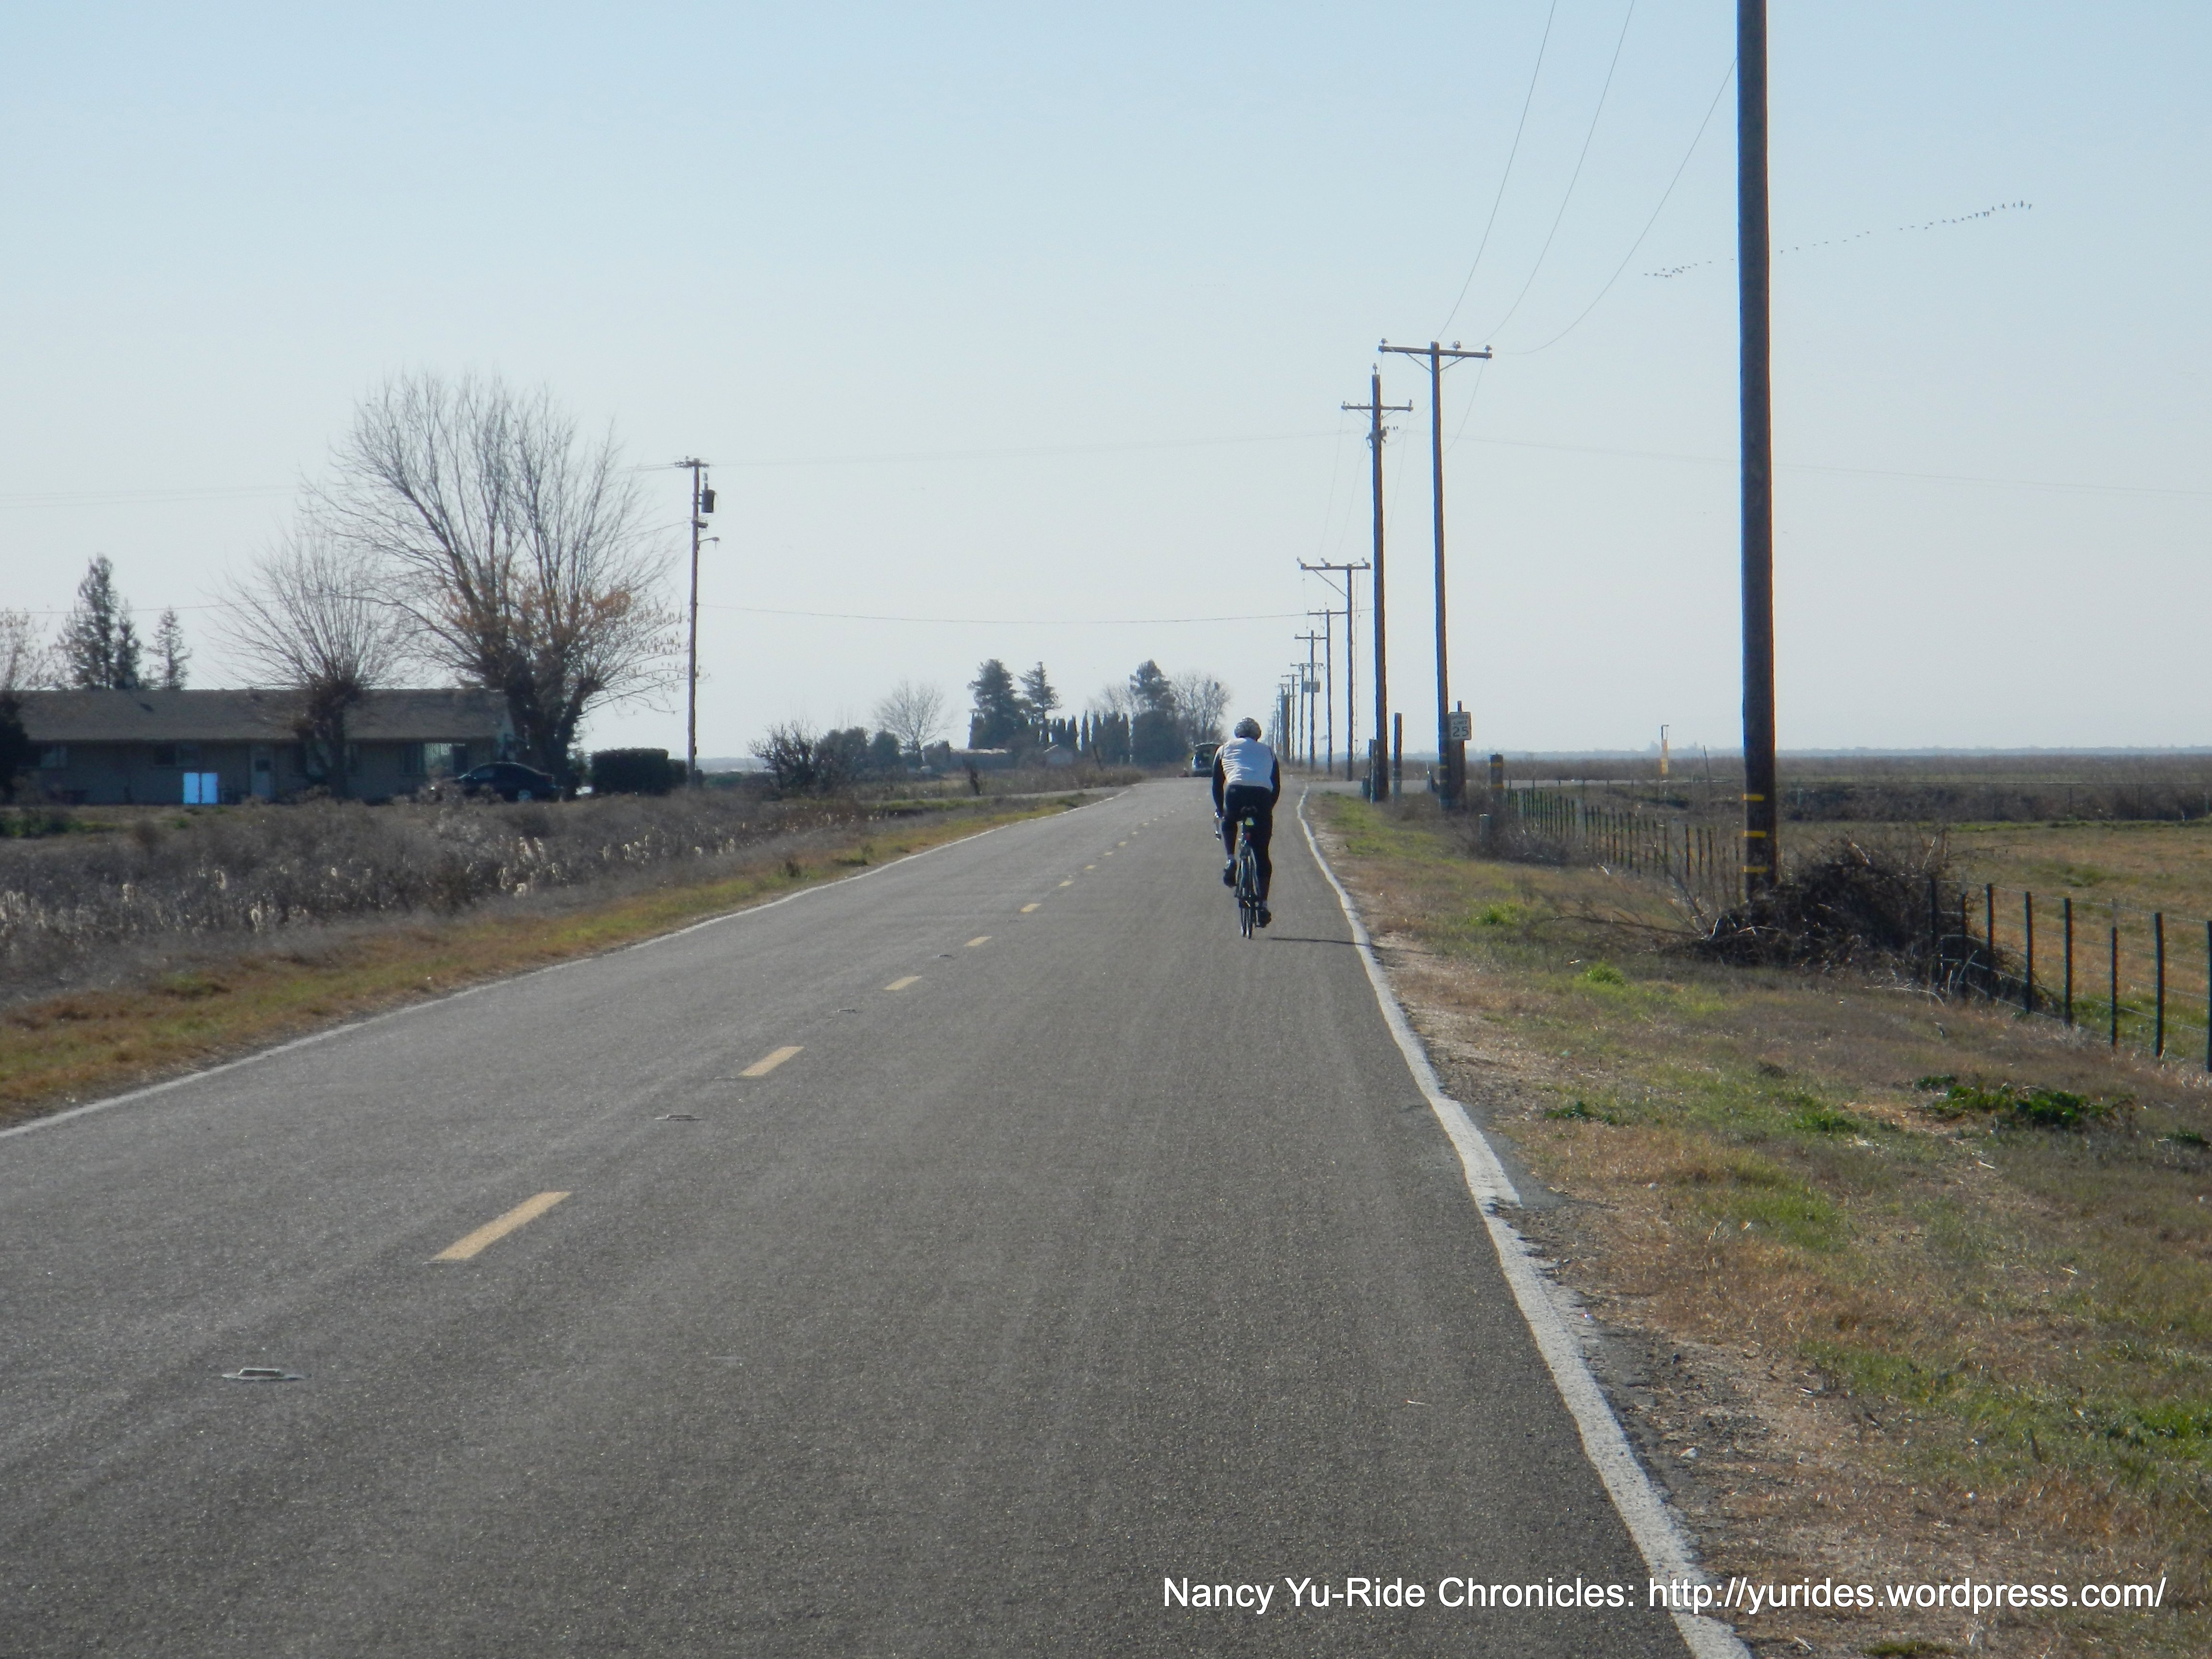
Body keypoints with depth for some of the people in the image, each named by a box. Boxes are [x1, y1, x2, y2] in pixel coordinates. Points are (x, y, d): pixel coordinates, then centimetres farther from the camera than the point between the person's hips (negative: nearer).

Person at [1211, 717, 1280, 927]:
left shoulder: (1225, 749, 28)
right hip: (1263, 796, 1)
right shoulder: (1268, 752, 31)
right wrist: (1267, 809, 38)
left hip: (1236, 793, -1)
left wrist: (1221, 810, 38)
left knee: (1229, 824, 34)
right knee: (1262, 854, 11)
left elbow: (1217, 784, 27)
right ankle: (1263, 903, 5)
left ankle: (1231, 860, 11)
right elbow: (1277, 787, 28)